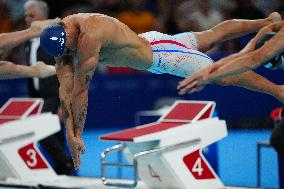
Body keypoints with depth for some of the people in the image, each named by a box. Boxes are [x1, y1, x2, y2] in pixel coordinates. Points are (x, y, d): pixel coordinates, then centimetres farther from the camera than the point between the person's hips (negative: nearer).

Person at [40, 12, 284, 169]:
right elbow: (65, 87, -14)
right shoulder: (60, 38, -15)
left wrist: (78, 134, -30)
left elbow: (80, 89, -35)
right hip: (147, 43, 8)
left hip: (160, 53, -8)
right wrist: (69, 131, -20)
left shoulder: (90, 35, -39)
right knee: (214, 35, 24)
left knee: (224, 74, -3)